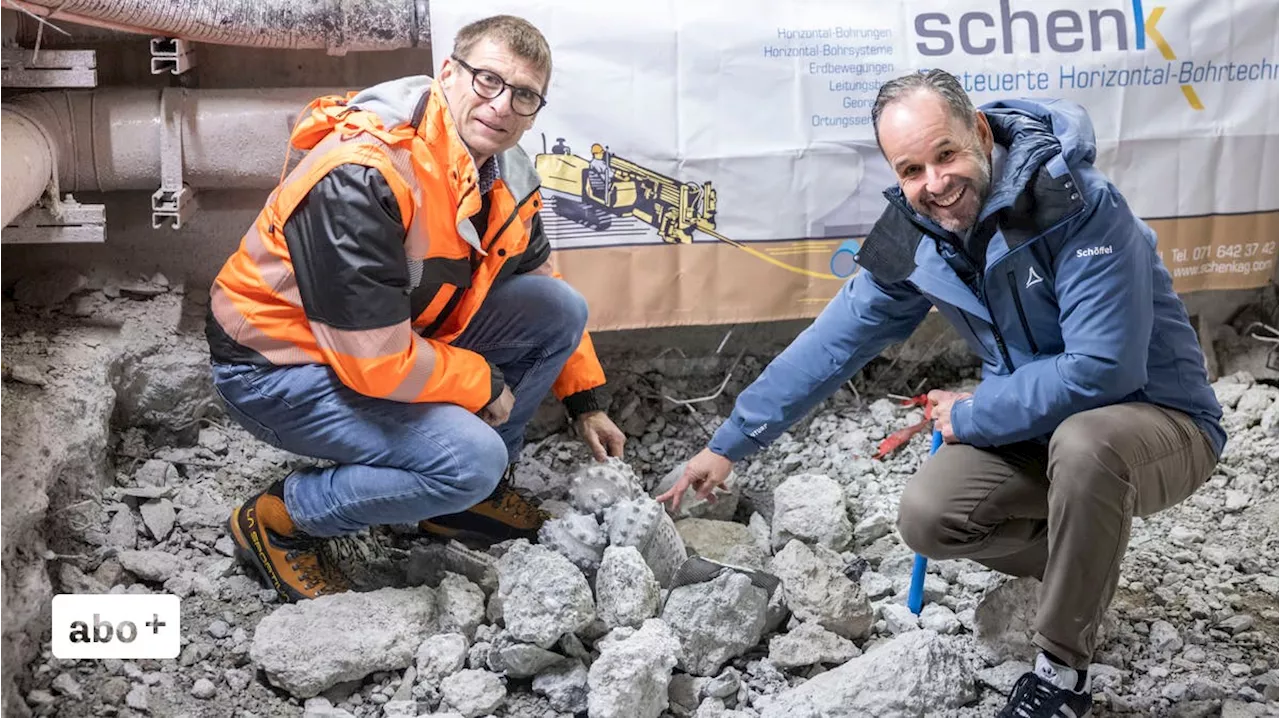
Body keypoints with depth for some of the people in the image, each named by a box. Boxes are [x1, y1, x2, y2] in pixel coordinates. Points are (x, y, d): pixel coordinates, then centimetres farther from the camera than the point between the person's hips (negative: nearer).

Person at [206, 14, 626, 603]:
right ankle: (277, 521, -4)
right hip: (279, 369, -8)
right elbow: (376, 363, -32)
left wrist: (585, 403, 13)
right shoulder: (360, 178, -32)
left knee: (561, 308, -3)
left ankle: (475, 491, 11)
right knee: (470, 458, -28)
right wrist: (484, 385, -16)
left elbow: (544, 296, 13)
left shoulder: (505, 173, -4)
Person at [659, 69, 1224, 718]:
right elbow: (832, 343, 0)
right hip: (1037, 427, 6)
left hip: (1159, 419, -5)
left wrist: (970, 417, -19)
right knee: (927, 518, -16)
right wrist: (729, 443, 3)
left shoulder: (1079, 206, -28)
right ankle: (1084, 561, 13)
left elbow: (1102, 369, -33)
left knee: (1084, 443, -38)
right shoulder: (913, 235, -7)